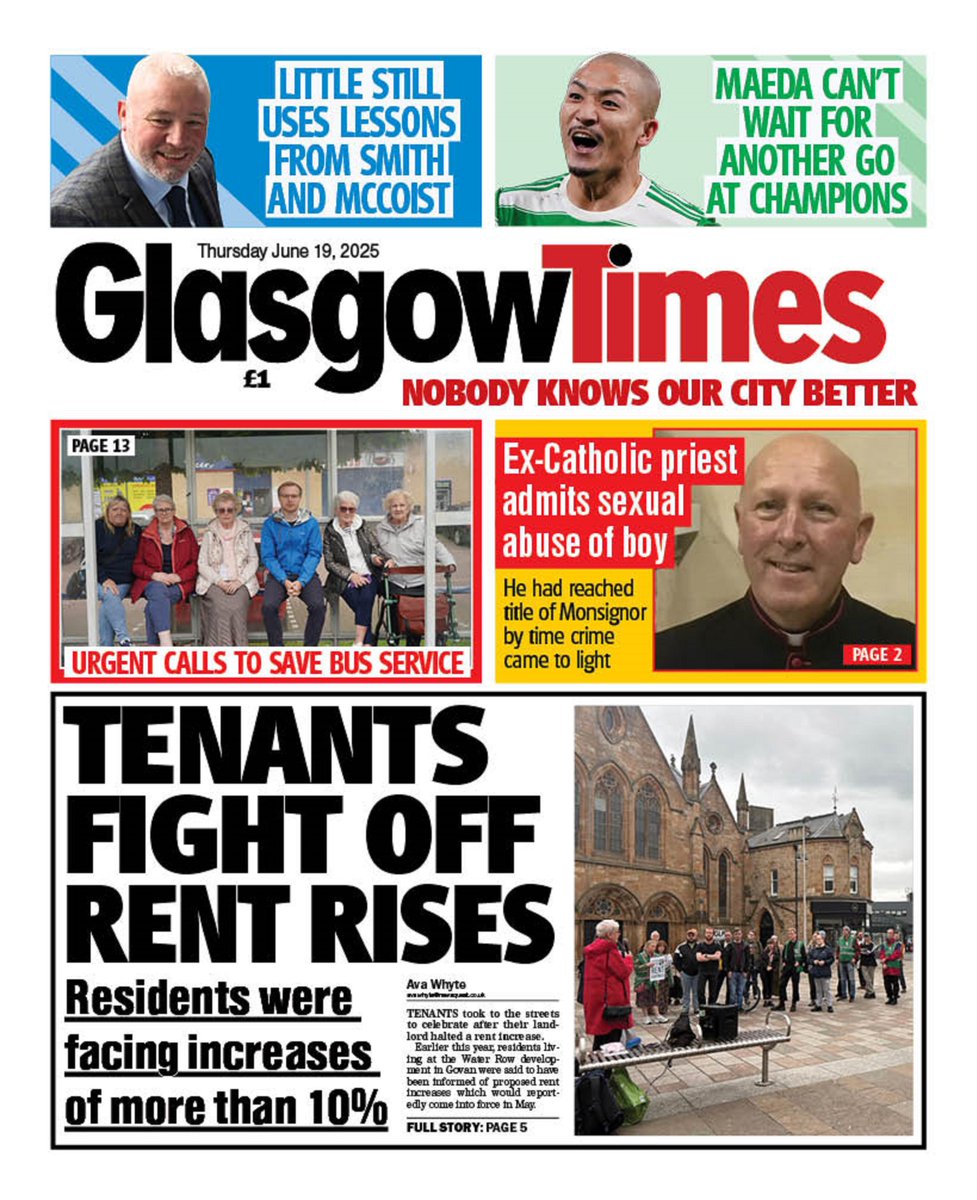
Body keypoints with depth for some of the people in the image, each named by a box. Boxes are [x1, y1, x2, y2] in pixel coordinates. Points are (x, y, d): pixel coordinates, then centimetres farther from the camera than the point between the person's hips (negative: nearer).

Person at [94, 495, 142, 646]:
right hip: (100, 580, -2)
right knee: (110, 596, -34)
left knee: (107, 606, -27)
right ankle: (124, 639, -44)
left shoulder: (136, 530, 15)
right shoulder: (98, 528, 6)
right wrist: (104, 579, -15)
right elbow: (91, 559, -1)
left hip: (124, 581, 2)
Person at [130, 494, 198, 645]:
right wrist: (154, 575, -10)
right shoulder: (146, 535, 13)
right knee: (158, 591, -37)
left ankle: (152, 645, -31)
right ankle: (166, 641, -51)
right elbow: (137, 565, 11)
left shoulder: (186, 533, 12)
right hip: (153, 582, 0)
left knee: (154, 604, -32)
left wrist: (178, 576, -11)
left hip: (179, 583, 0)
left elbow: (195, 563, 7)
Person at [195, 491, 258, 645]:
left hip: (240, 582, 0)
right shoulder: (209, 533, 10)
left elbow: (253, 561, 8)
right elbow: (202, 565, 6)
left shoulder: (245, 531, 11)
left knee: (237, 607, -31)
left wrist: (239, 581, -9)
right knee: (220, 607, -31)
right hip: (214, 583, 0)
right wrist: (220, 582, -10)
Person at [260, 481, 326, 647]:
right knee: (268, 606, -27)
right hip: (279, 575, 0)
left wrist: (301, 582, -15)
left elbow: (314, 554, -1)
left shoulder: (311, 523, 4)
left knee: (318, 605, -27)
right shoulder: (270, 524, 3)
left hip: (306, 575, 0)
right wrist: (285, 581, -15)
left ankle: (309, 649, -10)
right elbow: (268, 556, 0)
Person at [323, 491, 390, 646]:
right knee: (360, 606, -26)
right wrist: (351, 575, -10)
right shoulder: (330, 532, 5)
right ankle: (368, 643, -25)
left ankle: (360, 642, -33)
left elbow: (376, 549, 15)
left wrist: (375, 558, -10)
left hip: (368, 576, 1)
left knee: (366, 598, -29)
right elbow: (330, 563, 2)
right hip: (345, 581, -1)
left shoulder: (364, 529, 11)